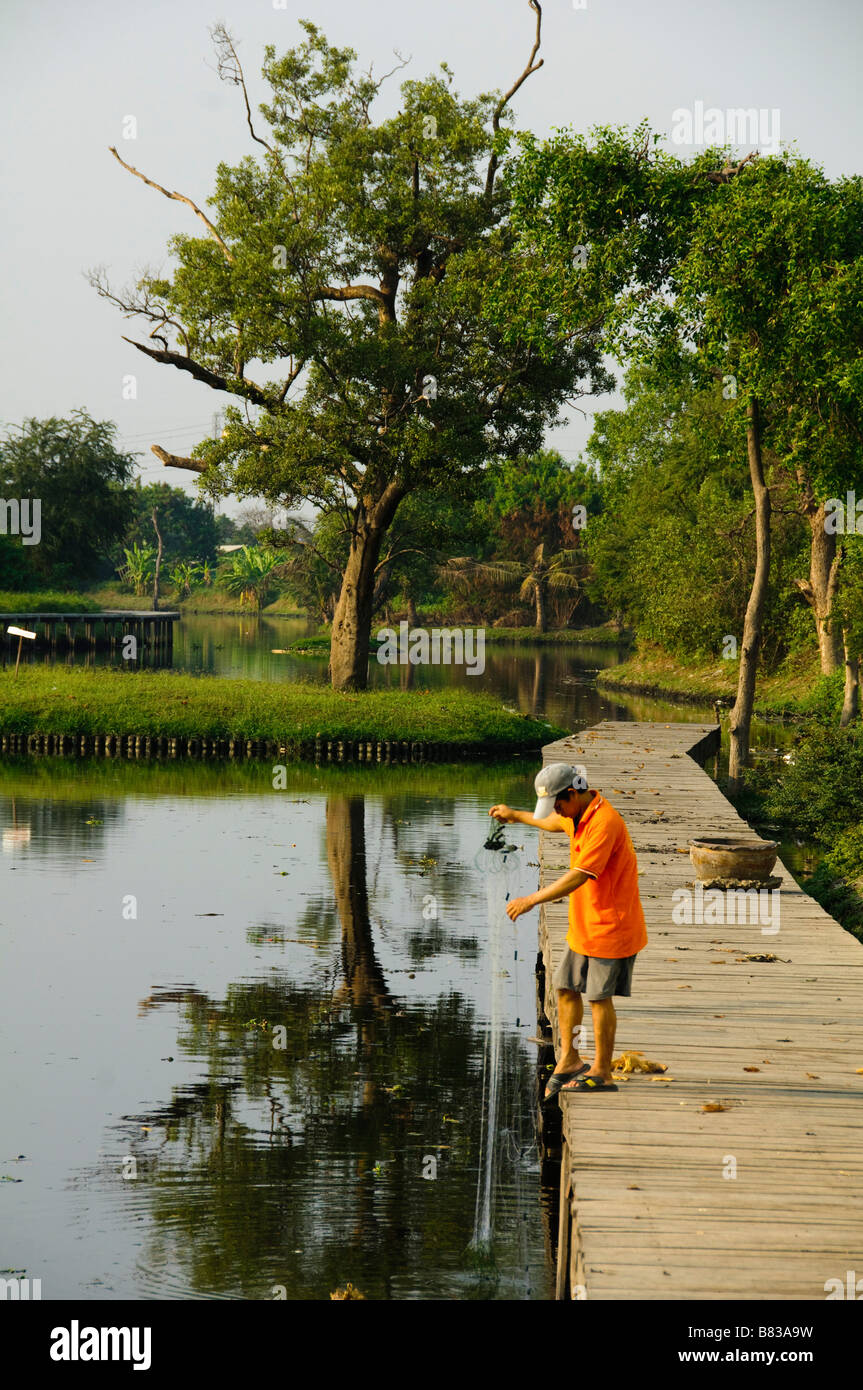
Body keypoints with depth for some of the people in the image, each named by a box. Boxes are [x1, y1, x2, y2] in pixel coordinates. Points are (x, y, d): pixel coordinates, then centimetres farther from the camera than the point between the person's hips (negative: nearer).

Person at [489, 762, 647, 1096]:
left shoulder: (604, 823, -25)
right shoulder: (577, 815, 7)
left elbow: (578, 877, -29)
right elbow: (554, 823, 34)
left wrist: (532, 900, -24)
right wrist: (516, 815, 44)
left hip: (610, 927, -9)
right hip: (584, 926, 9)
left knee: (599, 997, -3)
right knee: (566, 987, 11)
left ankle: (601, 1073, 7)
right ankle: (569, 1059, 23)